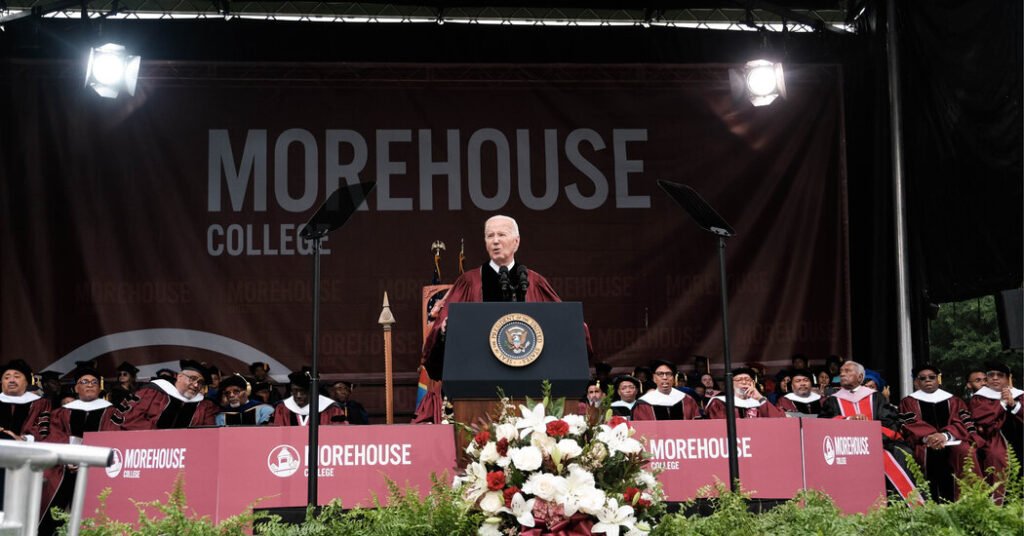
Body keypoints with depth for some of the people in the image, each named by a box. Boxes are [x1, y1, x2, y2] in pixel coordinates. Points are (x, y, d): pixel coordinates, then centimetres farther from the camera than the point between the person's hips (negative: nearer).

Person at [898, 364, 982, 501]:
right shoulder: (908, 402, 16)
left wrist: (945, 435, -17)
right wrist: (927, 437, -21)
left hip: (951, 441, 2)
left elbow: (961, 423, 5)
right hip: (923, 444, -1)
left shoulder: (953, 401, 20)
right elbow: (911, 425, 1)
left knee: (965, 451, -31)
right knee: (927, 453, -35)